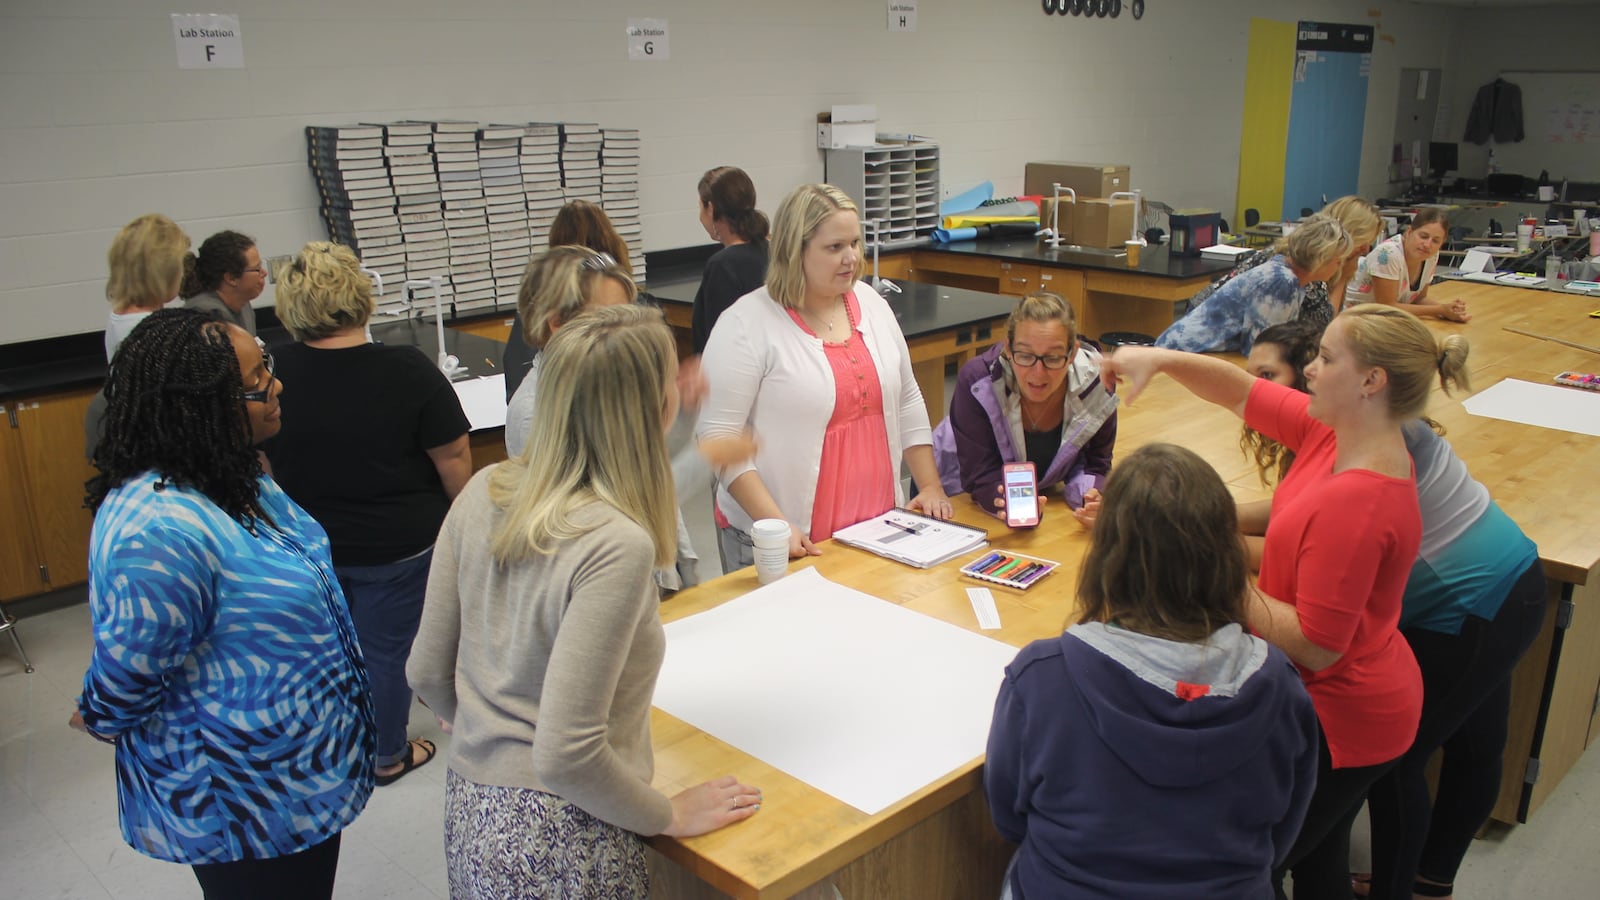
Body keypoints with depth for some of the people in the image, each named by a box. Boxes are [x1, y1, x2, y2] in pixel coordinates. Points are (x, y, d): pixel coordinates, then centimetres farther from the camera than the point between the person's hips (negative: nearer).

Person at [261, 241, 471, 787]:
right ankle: (389, 756, 32)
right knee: (388, 649, 13)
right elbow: (453, 459, -15)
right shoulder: (408, 372, -22)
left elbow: (260, 463, 1)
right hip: (398, 542, -3)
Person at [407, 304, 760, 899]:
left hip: (468, 809, 7)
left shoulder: (482, 494, -6)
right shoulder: (617, 544, -26)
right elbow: (566, 756, -26)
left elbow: (427, 673, 3)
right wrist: (670, 816, -10)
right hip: (560, 849, -6)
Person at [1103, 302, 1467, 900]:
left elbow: (1314, 647, -28)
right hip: (1348, 707, 9)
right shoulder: (1334, 434, -5)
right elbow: (1243, 392, 5)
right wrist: (1160, 359, -9)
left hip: (1339, 724, -9)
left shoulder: (1357, 503, -32)